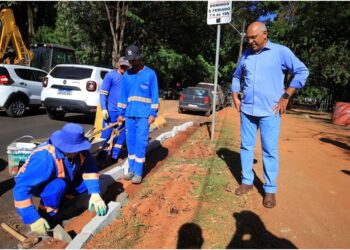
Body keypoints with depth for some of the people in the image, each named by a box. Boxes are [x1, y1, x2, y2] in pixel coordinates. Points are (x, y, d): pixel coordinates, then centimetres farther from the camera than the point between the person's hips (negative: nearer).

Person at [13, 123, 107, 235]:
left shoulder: (79, 150, -23)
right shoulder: (44, 158, -39)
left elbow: (90, 169, -16)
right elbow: (21, 189, -39)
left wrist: (95, 194, -28)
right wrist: (33, 219, -40)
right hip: (36, 185, -5)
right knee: (59, 184, -37)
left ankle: (63, 197, 11)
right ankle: (47, 218, -14)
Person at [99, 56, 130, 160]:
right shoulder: (110, 75, -2)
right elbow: (103, 93, -4)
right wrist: (103, 108, -12)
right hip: (111, 110, -4)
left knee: (121, 133, 9)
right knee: (106, 132, -1)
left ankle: (115, 154, 21)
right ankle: (101, 155, 12)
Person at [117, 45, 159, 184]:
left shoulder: (150, 74, -1)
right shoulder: (126, 75, 10)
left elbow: (154, 95, -3)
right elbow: (123, 95, 13)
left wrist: (153, 113, -8)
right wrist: (120, 113, 10)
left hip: (144, 114, -4)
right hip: (129, 114, 4)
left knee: (141, 142, -6)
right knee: (130, 142, 7)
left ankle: (138, 172, 1)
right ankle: (131, 169, 18)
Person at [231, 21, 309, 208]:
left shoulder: (280, 51, -3)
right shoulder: (246, 55, 9)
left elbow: (302, 71, -3)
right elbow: (236, 77, 22)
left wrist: (285, 97, -7)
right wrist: (235, 96, 9)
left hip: (269, 111, -4)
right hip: (247, 109, 5)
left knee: (270, 150, 0)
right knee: (246, 146, 10)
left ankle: (270, 189, 13)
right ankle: (247, 181, 24)